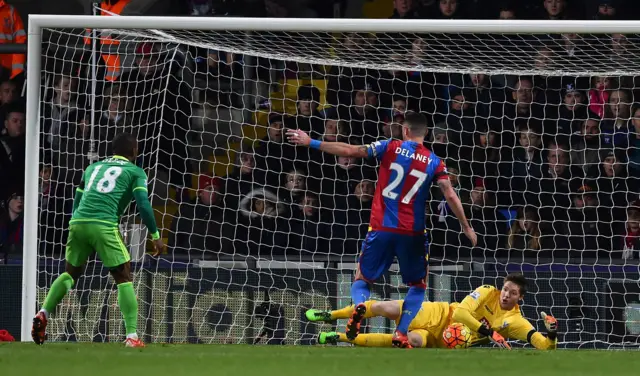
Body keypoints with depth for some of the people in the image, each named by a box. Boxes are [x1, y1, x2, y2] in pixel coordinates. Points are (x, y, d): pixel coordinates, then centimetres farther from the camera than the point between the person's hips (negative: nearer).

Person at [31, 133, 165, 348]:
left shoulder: (93, 168, 29)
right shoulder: (135, 172, 13)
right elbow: (143, 203, 0)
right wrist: (155, 235, 3)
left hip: (77, 223, 5)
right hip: (104, 225, -5)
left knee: (71, 273, 23)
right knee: (123, 278, 3)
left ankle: (43, 314, 4)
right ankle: (131, 336, -6)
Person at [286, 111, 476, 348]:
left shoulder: (390, 148, -1)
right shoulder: (434, 162, 1)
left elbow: (349, 151, -5)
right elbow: (450, 196, -4)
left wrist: (311, 143, 1)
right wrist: (466, 227, 6)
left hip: (382, 229, 0)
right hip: (412, 232, 0)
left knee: (362, 279, 15)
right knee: (418, 286, 17)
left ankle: (359, 304, -20)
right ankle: (401, 334, -3)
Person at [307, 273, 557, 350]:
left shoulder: (516, 322, -7)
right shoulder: (487, 293, -5)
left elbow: (544, 346, -13)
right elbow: (460, 313, -16)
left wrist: (551, 335, -35)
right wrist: (489, 332, -23)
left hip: (444, 341, -2)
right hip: (440, 315, 2)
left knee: (414, 340, -35)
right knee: (387, 308, -15)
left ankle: (342, 338, -24)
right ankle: (329, 316, 7)